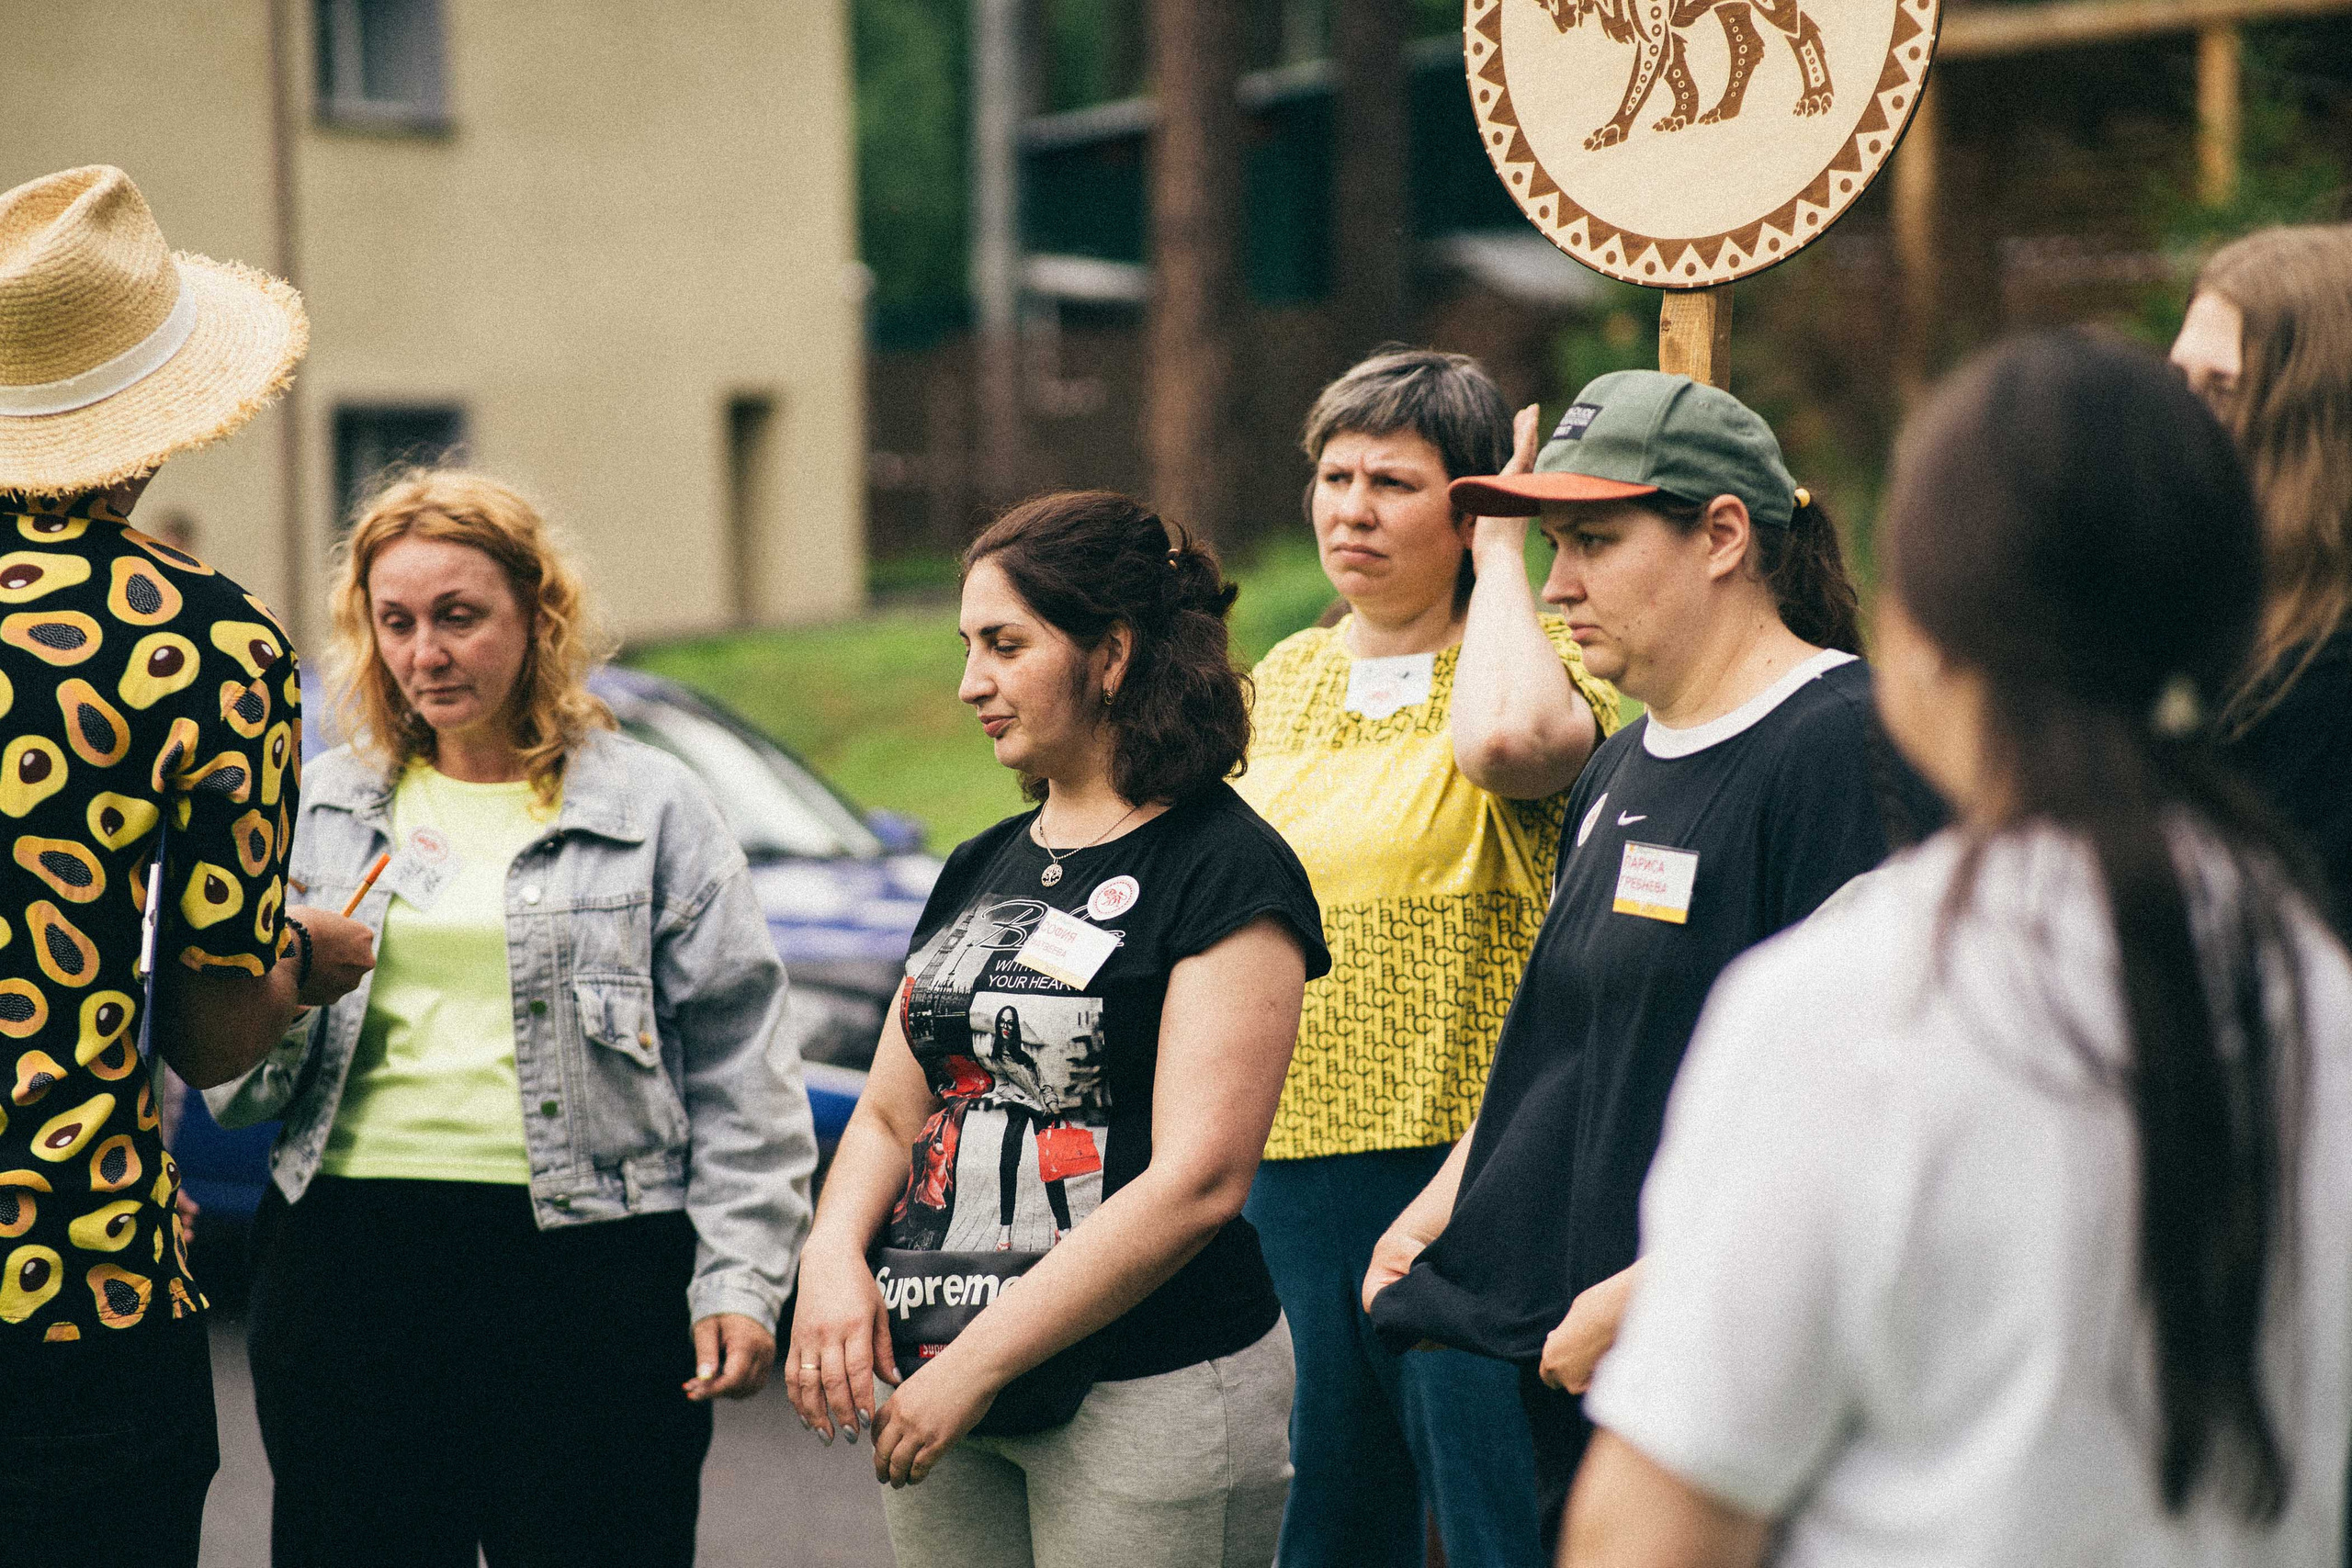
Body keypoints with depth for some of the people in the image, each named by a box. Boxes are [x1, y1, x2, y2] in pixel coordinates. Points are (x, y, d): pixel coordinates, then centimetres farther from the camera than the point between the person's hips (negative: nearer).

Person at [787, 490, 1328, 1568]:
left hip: (1148, 1395, -6)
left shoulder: (1225, 871, -8)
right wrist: (833, 1257, -5)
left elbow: (1197, 1180, -16)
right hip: (935, 1396, 6)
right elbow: (889, 1112, 17)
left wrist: (977, 1361, -16)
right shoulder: (981, 870, 16)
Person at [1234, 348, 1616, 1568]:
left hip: (1462, 1153, -6)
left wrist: (1501, 555, -15)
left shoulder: (1537, 657, -5)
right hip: (1292, 1163, 7)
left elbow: (1505, 736, -32)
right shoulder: (1284, 679, 15)